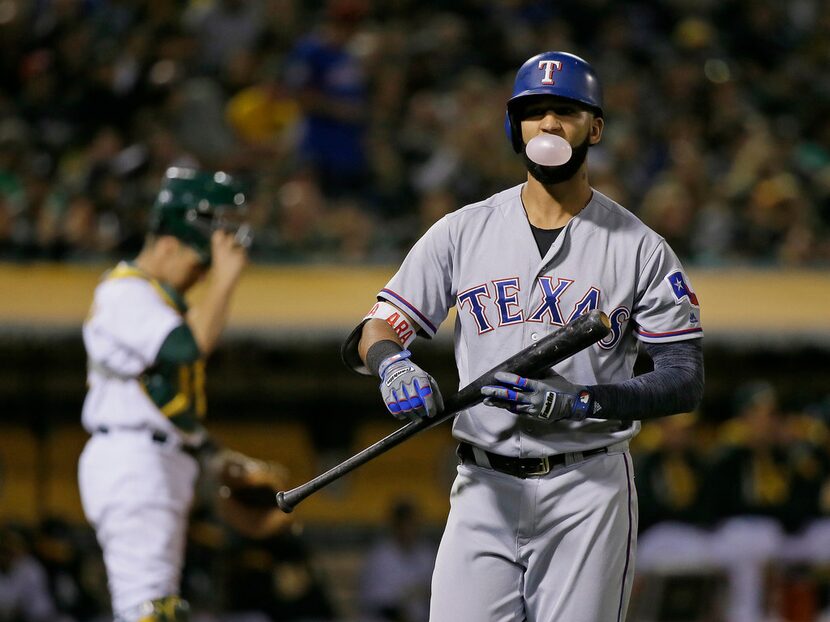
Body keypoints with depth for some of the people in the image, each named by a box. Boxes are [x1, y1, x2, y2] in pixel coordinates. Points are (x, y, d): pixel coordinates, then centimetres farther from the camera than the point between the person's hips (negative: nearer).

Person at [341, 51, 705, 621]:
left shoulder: (640, 248, 2)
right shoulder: (462, 232, 9)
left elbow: (685, 381, -3)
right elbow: (373, 333, 6)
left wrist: (578, 401, -17)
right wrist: (393, 363, -18)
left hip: (587, 494, -2)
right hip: (484, 489, 2)